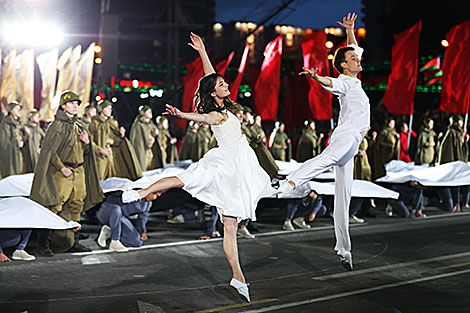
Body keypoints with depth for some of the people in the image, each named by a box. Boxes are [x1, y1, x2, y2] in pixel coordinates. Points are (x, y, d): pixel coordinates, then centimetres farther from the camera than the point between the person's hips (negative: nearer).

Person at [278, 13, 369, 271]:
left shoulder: (353, 80, 24)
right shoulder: (343, 82, 0)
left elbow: (353, 50, 40)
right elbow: (329, 83, -26)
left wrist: (349, 30, 32)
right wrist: (316, 77, -46)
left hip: (351, 144, 8)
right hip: (345, 136, -8)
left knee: (343, 198, 4)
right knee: (329, 157, -42)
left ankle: (343, 249, 3)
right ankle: (290, 182, -64)